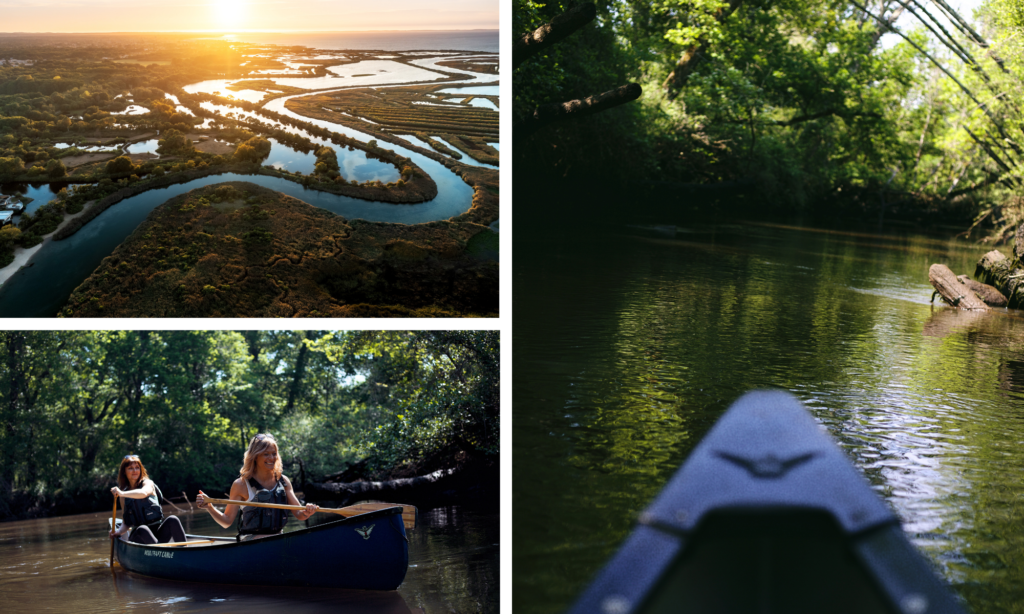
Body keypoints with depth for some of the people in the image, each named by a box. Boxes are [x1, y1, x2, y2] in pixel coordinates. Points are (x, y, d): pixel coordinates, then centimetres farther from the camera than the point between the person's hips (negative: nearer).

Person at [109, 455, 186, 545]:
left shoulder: (148, 483, 5)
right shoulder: (124, 496, 14)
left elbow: (144, 493, -22)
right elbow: (127, 523, 12)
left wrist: (122, 493, -33)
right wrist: (119, 532, -9)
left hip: (158, 531, 0)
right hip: (139, 535, 0)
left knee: (172, 520, -31)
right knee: (142, 529, -36)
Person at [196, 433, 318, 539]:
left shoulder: (283, 481, 10)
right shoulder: (241, 485, -1)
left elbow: (299, 514, 9)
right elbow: (227, 521, 2)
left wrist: (307, 512, -13)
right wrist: (209, 507, -13)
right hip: (250, 540, -5)